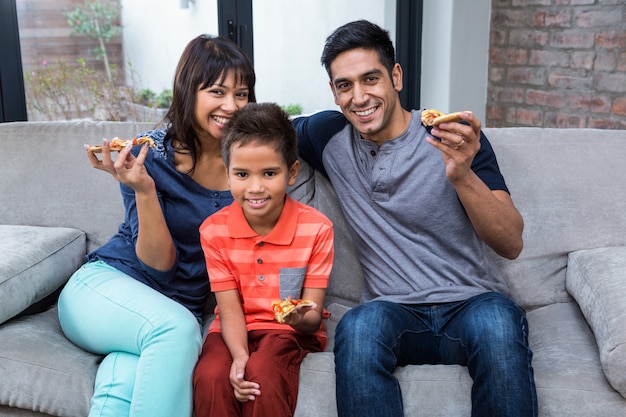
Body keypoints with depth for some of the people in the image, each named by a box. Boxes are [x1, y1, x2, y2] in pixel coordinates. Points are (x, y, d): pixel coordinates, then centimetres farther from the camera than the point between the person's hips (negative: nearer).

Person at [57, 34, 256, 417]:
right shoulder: (150, 155, -10)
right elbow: (158, 262, -13)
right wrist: (143, 189, -28)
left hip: (180, 308, 1)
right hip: (105, 284, -1)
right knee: (176, 328, -36)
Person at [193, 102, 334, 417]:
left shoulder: (316, 229, -14)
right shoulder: (214, 231, -8)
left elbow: (313, 317, -11)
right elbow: (230, 309, -8)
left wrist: (302, 319, -36)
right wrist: (240, 356, -27)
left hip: (291, 332, -1)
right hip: (236, 331, 2)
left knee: (261, 374, -31)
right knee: (210, 377, -28)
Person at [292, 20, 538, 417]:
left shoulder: (456, 136, -1)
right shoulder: (330, 136, 9)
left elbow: (511, 244, -7)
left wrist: (462, 175, -24)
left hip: (472, 303, -1)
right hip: (394, 312, 1)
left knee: (498, 321, -36)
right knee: (359, 326, -34)